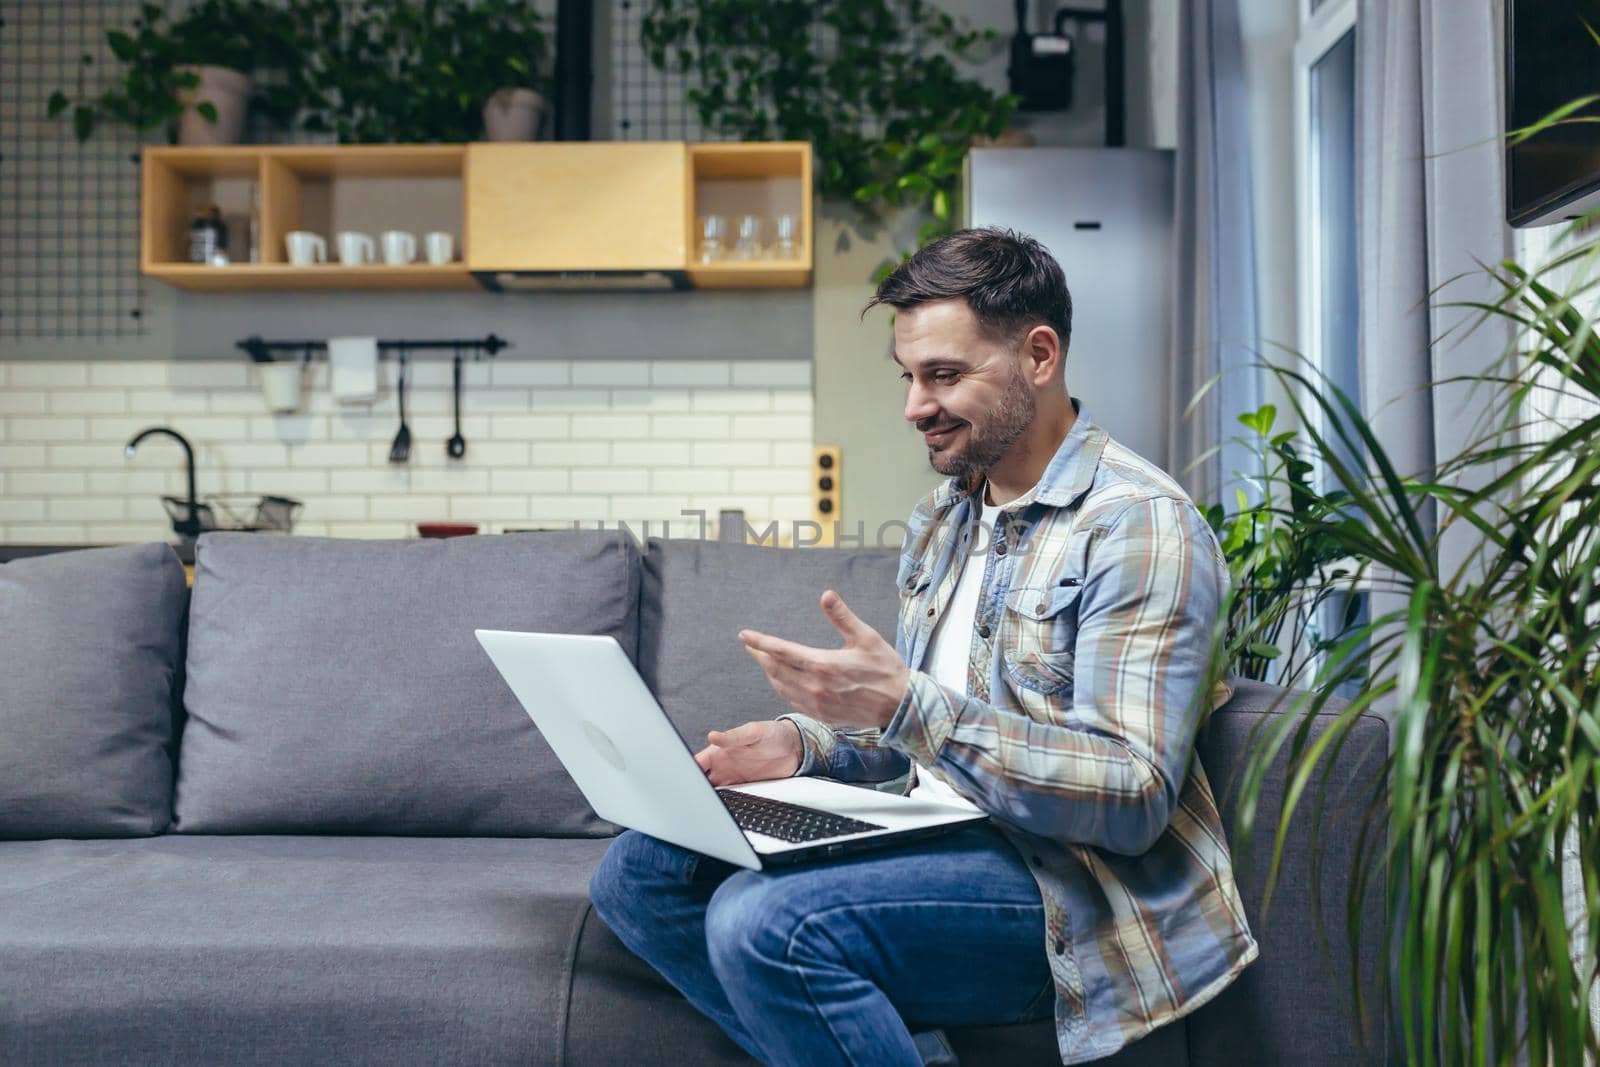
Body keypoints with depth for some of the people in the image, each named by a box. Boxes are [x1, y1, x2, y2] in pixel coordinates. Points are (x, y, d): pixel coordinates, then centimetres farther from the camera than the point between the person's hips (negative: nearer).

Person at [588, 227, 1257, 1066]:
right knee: (638, 873, -4)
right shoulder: (942, 518, 14)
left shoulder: (1139, 525, -13)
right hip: (939, 839, 9)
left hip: (1065, 884, -9)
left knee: (769, 920, -30)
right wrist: (805, 742, 0)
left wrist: (906, 704, -27)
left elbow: (1134, 797, -21)